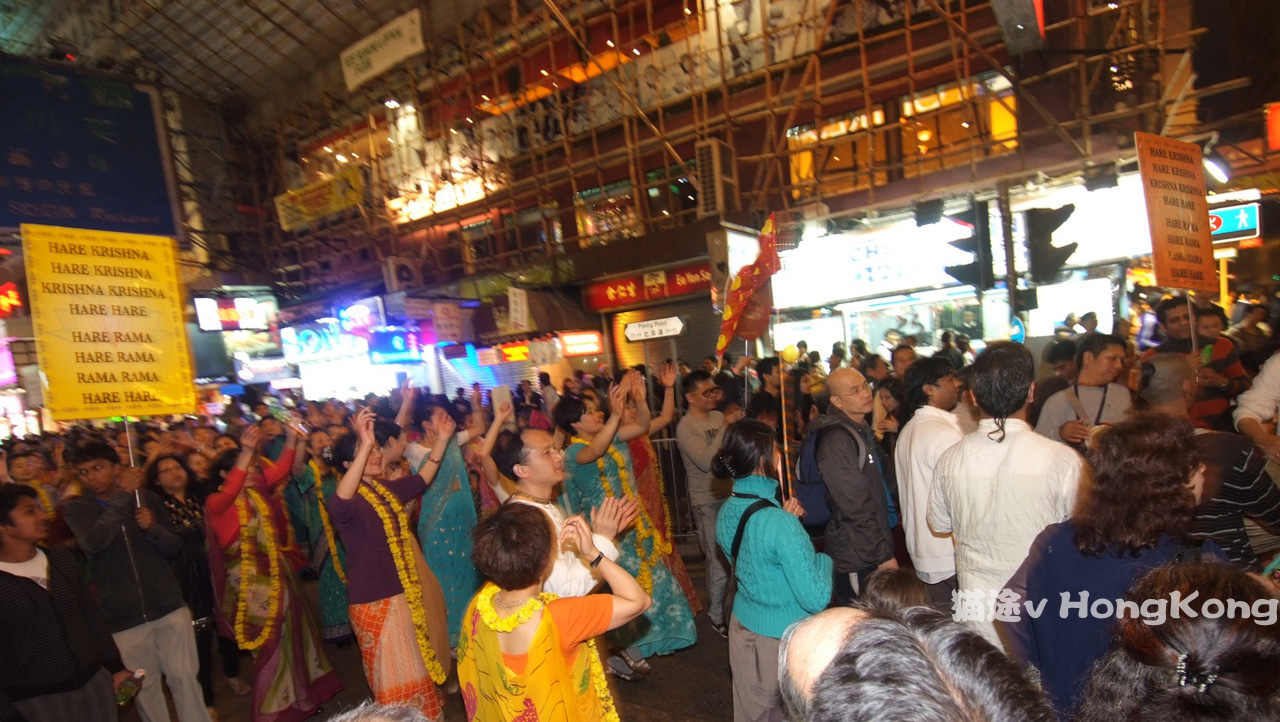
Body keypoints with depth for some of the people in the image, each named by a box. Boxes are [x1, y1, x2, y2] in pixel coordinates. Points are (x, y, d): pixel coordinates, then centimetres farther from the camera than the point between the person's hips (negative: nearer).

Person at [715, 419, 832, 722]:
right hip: (781, 637, -7)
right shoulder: (779, 524, -28)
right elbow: (816, 600, -23)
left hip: (742, 626, 7)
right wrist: (823, 559, -5)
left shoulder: (726, 512, -4)